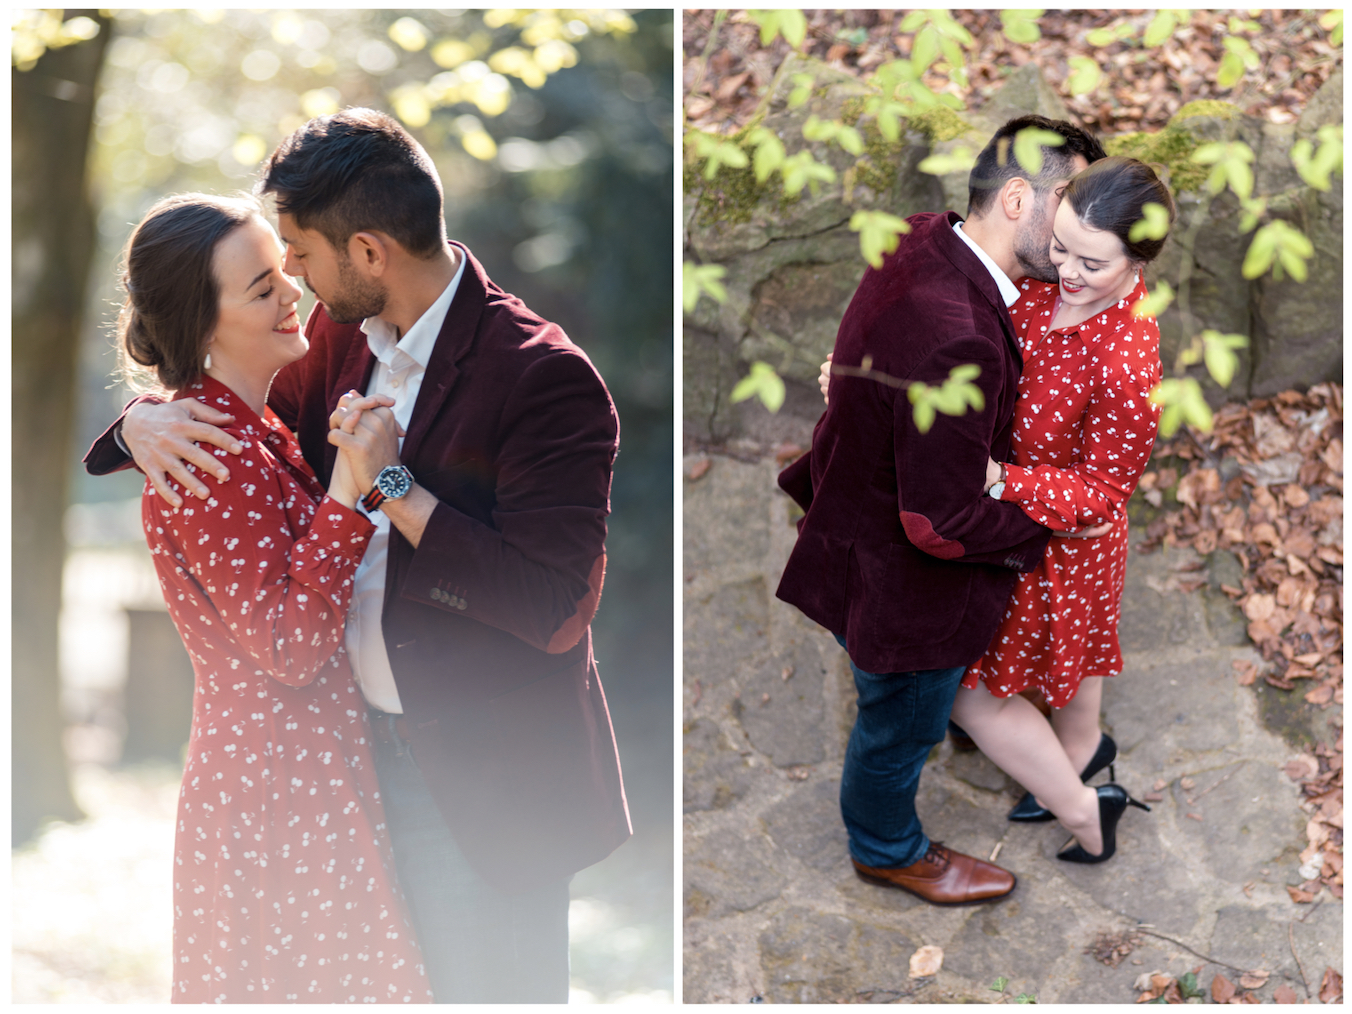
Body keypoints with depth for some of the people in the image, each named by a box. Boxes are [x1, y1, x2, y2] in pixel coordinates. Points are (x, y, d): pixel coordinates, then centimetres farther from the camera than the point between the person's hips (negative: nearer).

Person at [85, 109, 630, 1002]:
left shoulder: (546, 379, -21)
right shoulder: (342, 336, 3)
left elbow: (558, 611, -26)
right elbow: (255, 433, 19)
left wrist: (394, 488, -25)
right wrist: (144, 420, -4)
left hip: (488, 785, -7)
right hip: (364, 750, 7)